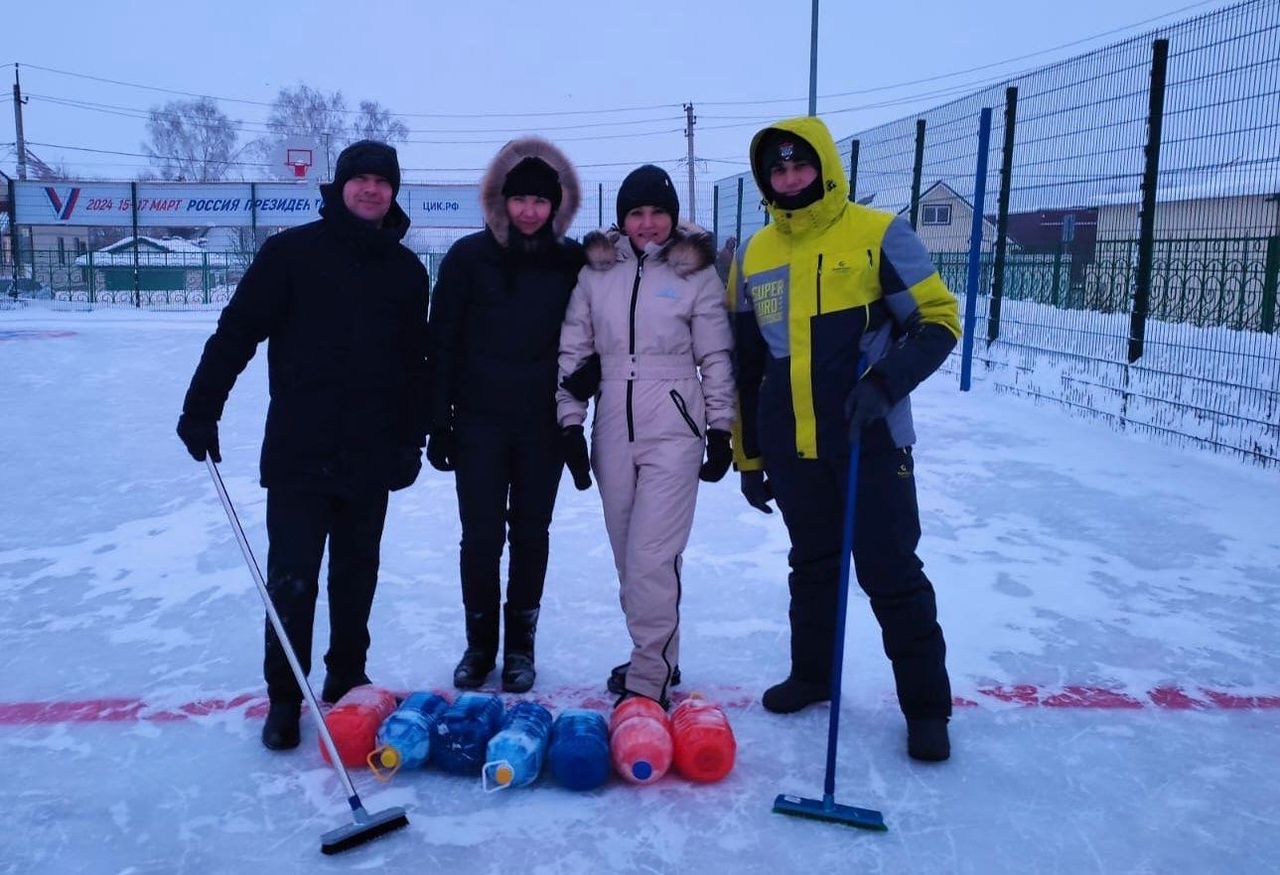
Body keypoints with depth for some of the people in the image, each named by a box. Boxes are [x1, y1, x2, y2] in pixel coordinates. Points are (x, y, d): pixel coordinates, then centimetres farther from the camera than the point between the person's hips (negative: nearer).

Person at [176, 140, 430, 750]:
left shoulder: (407, 270, 8)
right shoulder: (293, 252, -2)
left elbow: (415, 363, 10)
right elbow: (237, 332, -3)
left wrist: (412, 438, 9)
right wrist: (202, 409, -6)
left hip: (370, 458, 3)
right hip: (297, 452, -3)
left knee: (356, 576, 13)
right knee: (291, 580, 1)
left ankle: (347, 682, 28)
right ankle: (284, 699, 17)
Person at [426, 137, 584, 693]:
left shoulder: (572, 262, 1)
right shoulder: (469, 257, -3)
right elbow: (442, 343, -2)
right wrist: (439, 423, -4)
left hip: (544, 424, 1)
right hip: (480, 421, -1)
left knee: (530, 533, 10)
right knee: (481, 537, 3)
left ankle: (520, 644, 25)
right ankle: (479, 644, 22)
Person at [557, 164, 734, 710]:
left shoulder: (696, 272, 0)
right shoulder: (597, 271, 7)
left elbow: (716, 357, 2)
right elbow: (573, 350, 9)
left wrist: (721, 429, 1)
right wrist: (571, 423, 5)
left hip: (674, 432, -4)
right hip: (613, 432, 4)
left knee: (651, 557, -9)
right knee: (628, 556, 11)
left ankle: (648, 678, 3)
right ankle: (656, 657, 28)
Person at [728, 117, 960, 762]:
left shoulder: (878, 234, -6)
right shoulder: (755, 255, 8)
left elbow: (938, 320, -6)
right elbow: (747, 364, 12)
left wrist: (885, 383, -22)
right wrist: (749, 455, 13)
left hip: (872, 440, -4)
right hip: (792, 448, 4)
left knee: (891, 574, 1)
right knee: (811, 567, 17)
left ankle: (926, 705, 17)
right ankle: (812, 675, 35)